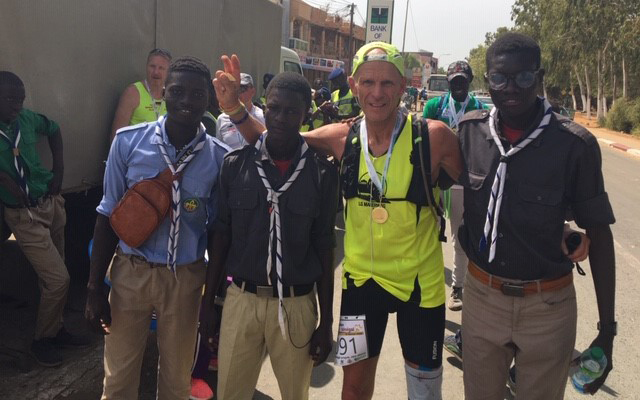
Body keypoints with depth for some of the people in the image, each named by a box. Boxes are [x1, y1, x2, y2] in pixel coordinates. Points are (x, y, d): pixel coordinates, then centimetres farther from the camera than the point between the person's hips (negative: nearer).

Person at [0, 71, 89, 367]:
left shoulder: (27, 118, 1)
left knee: (50, 276, 14)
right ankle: (42, 339, 15)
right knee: (58, 279, -6)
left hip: (52, 203, 5)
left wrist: (59, 170, 10)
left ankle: (55, 330, 32)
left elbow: (54, 130, 19)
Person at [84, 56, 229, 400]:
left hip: (186, 277, 0)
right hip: (131, 270, 0)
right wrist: (94, 286, 0)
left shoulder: (220, 158, -9)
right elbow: (108, 214, -1)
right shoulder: (128, 141, -9)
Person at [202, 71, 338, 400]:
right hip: (241, 299, 1)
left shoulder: (322, 173, -5)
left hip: (297, 305, 0)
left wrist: (326, 322, 1)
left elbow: (324, 248, 0)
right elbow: (221, 238, 4)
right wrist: (208, 301, 4)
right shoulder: (235, 164, -2)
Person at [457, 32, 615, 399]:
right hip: (481, 297, 2)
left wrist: (607, 329, -4)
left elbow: (599, 235, -5)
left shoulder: (575, 144, -12)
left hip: (549, 307, -2)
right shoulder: (469, 132, -5)